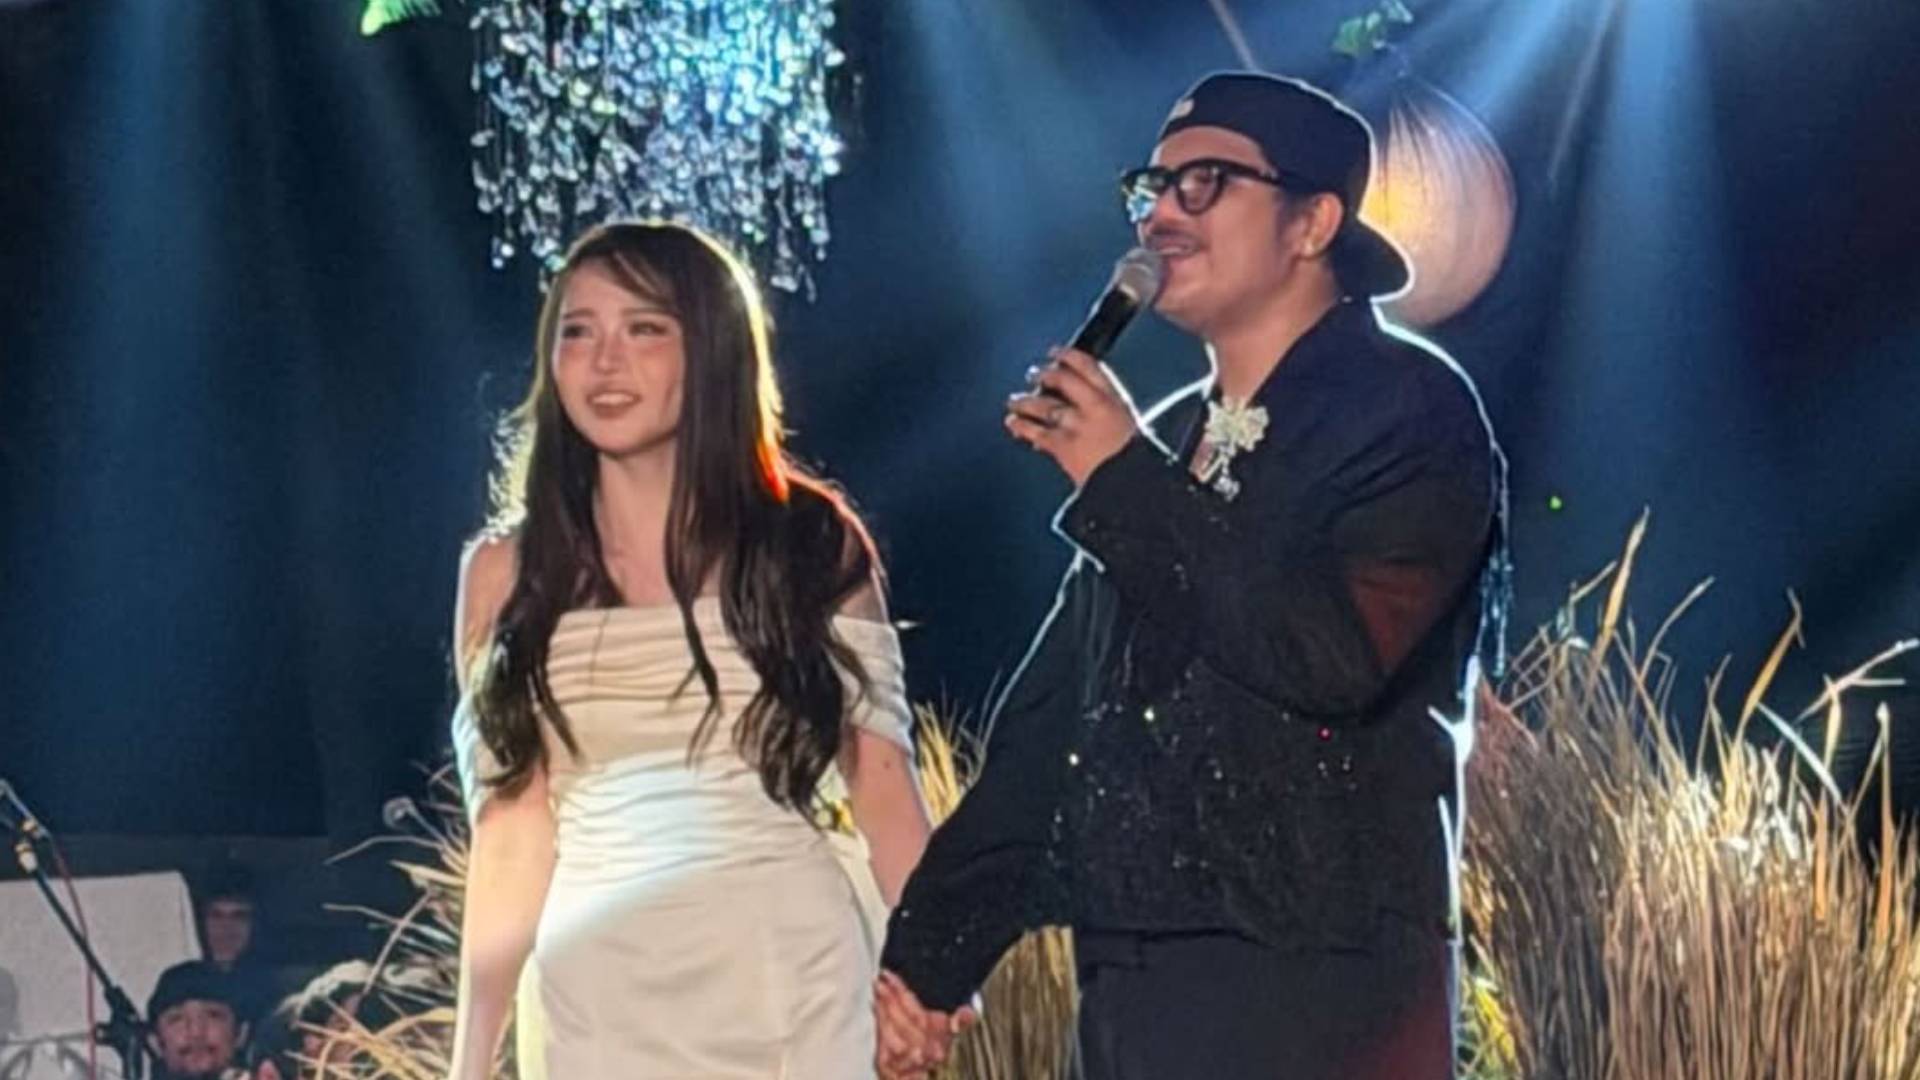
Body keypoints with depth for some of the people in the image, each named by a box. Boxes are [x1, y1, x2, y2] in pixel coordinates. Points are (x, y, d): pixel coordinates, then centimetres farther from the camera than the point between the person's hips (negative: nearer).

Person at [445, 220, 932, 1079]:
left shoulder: (815, 545, 3)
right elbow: (511, 832, 6)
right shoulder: (508, 571, 6)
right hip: (597, 996, 1)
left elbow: (882, 781, 2)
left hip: (792, 982, -1)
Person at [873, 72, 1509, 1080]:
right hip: (1132, 984, 7)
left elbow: (1336, 651, -19)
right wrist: (933, 946, 14)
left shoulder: (1409, 408, -3)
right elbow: (1052, 716, 20)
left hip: (1320, 985, -7)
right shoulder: (1158, 445, 18)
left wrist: (1124, 484, -11)